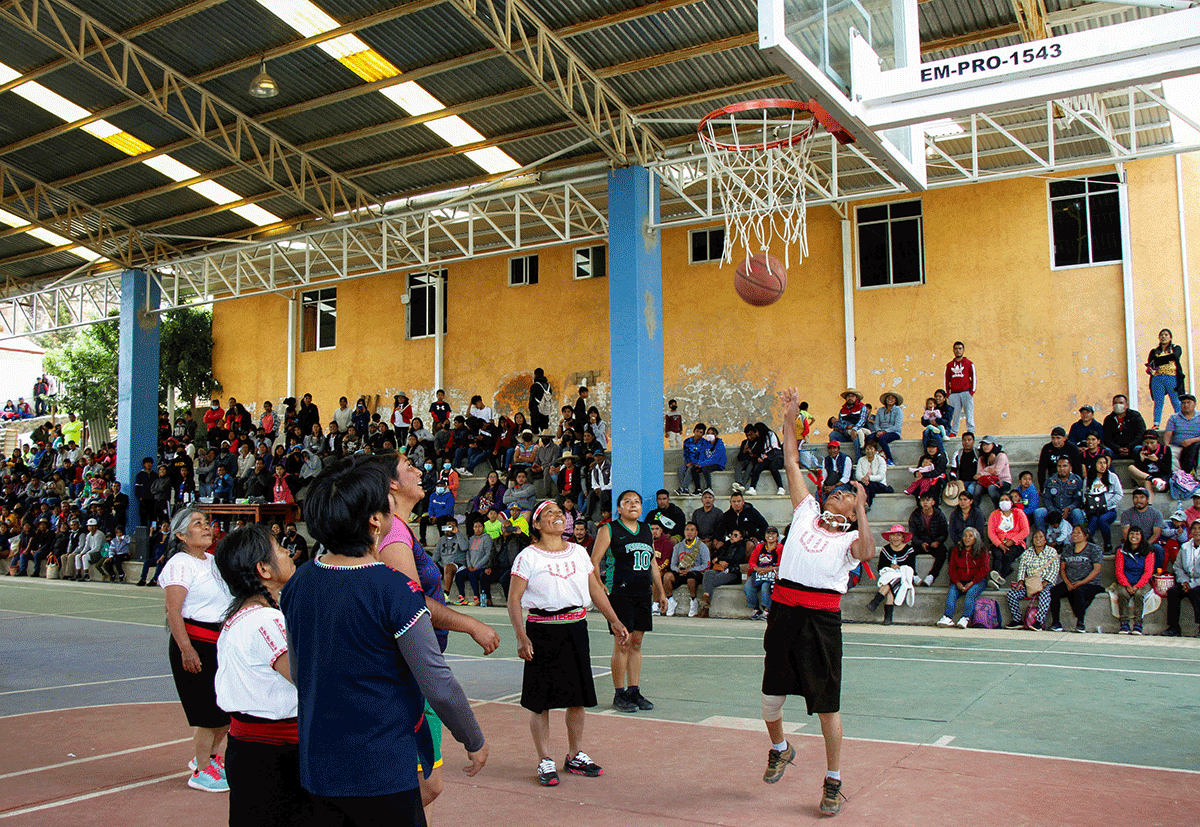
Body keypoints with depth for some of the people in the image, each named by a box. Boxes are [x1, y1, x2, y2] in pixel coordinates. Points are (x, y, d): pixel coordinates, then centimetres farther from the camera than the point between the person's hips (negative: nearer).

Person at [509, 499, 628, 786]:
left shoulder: (578, 552, 10)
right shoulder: (528, 557, -5)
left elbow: (595, 589, 17)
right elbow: (514, 599, -8)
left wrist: (615, 622, 12)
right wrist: (521, 638, -18)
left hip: (576, 628, 5)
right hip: (542, 631, -5)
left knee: (578, 697, 11)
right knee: (541, 700, 1)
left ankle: (575, 756, 26)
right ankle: (545, 762, 13)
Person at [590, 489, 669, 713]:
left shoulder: (647, 529, 15)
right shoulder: (608, 530, -2)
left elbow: (652, 563, 21)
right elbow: (594, 561, -4)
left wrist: (660, 592, 20)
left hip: (643, 593, 6)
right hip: (620, 592, -6)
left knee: (636, 643, 9)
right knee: (622, 644, -5)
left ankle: (634, 691, 17)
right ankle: (619, 695, 5)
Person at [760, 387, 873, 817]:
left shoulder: (848, 538, 7)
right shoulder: (806, 512, 16)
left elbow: (866, 551, -18)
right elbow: (792, 463, 16)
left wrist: (861, 508, -15)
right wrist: (790, 418, 14)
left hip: (822, 617, -3)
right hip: (784, 608, 3)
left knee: (827, 704, 0)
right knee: (771, 695, 12)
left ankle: (833, 782, 15)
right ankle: (779, 748, 41)